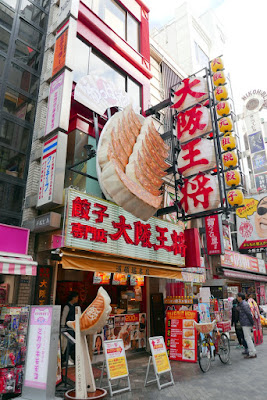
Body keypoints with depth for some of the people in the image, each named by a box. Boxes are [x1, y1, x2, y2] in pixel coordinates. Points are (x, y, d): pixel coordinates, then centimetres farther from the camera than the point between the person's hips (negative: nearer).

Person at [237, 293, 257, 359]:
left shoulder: (244, 304, -17)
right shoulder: (241, 304, 13)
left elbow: (249, 314, -19)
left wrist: (252, 323, -14)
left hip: (246, 324, -10)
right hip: (245, 324, 10)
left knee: (248, 338, -5)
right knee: (248, 338, 16)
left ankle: (252, 354, 1)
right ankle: (252, 352, 24)